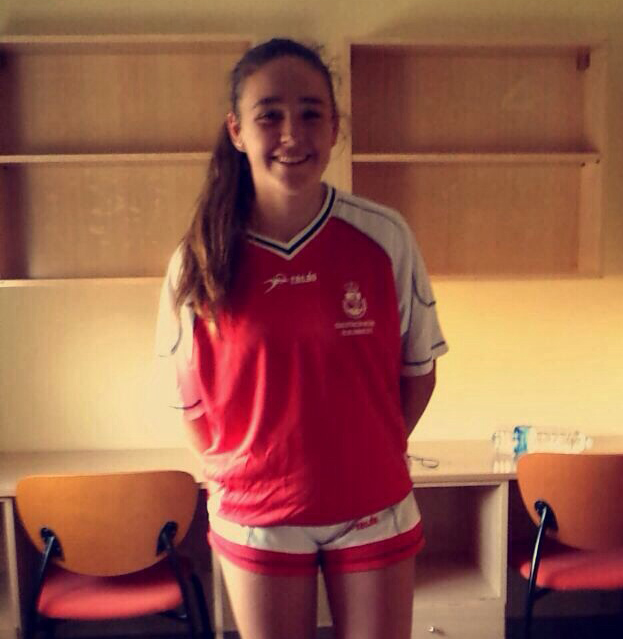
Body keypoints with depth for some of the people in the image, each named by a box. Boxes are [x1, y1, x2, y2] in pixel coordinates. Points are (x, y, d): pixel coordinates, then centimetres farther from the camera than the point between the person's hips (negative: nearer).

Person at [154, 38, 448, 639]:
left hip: (374, 511, 1)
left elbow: (418, 369, 1)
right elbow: (191, 395, 1)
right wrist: (234, 476, -2)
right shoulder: (200, 260, -10)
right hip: (256, 517, 0)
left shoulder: (385, 238, -10)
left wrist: (373, 455, 0)